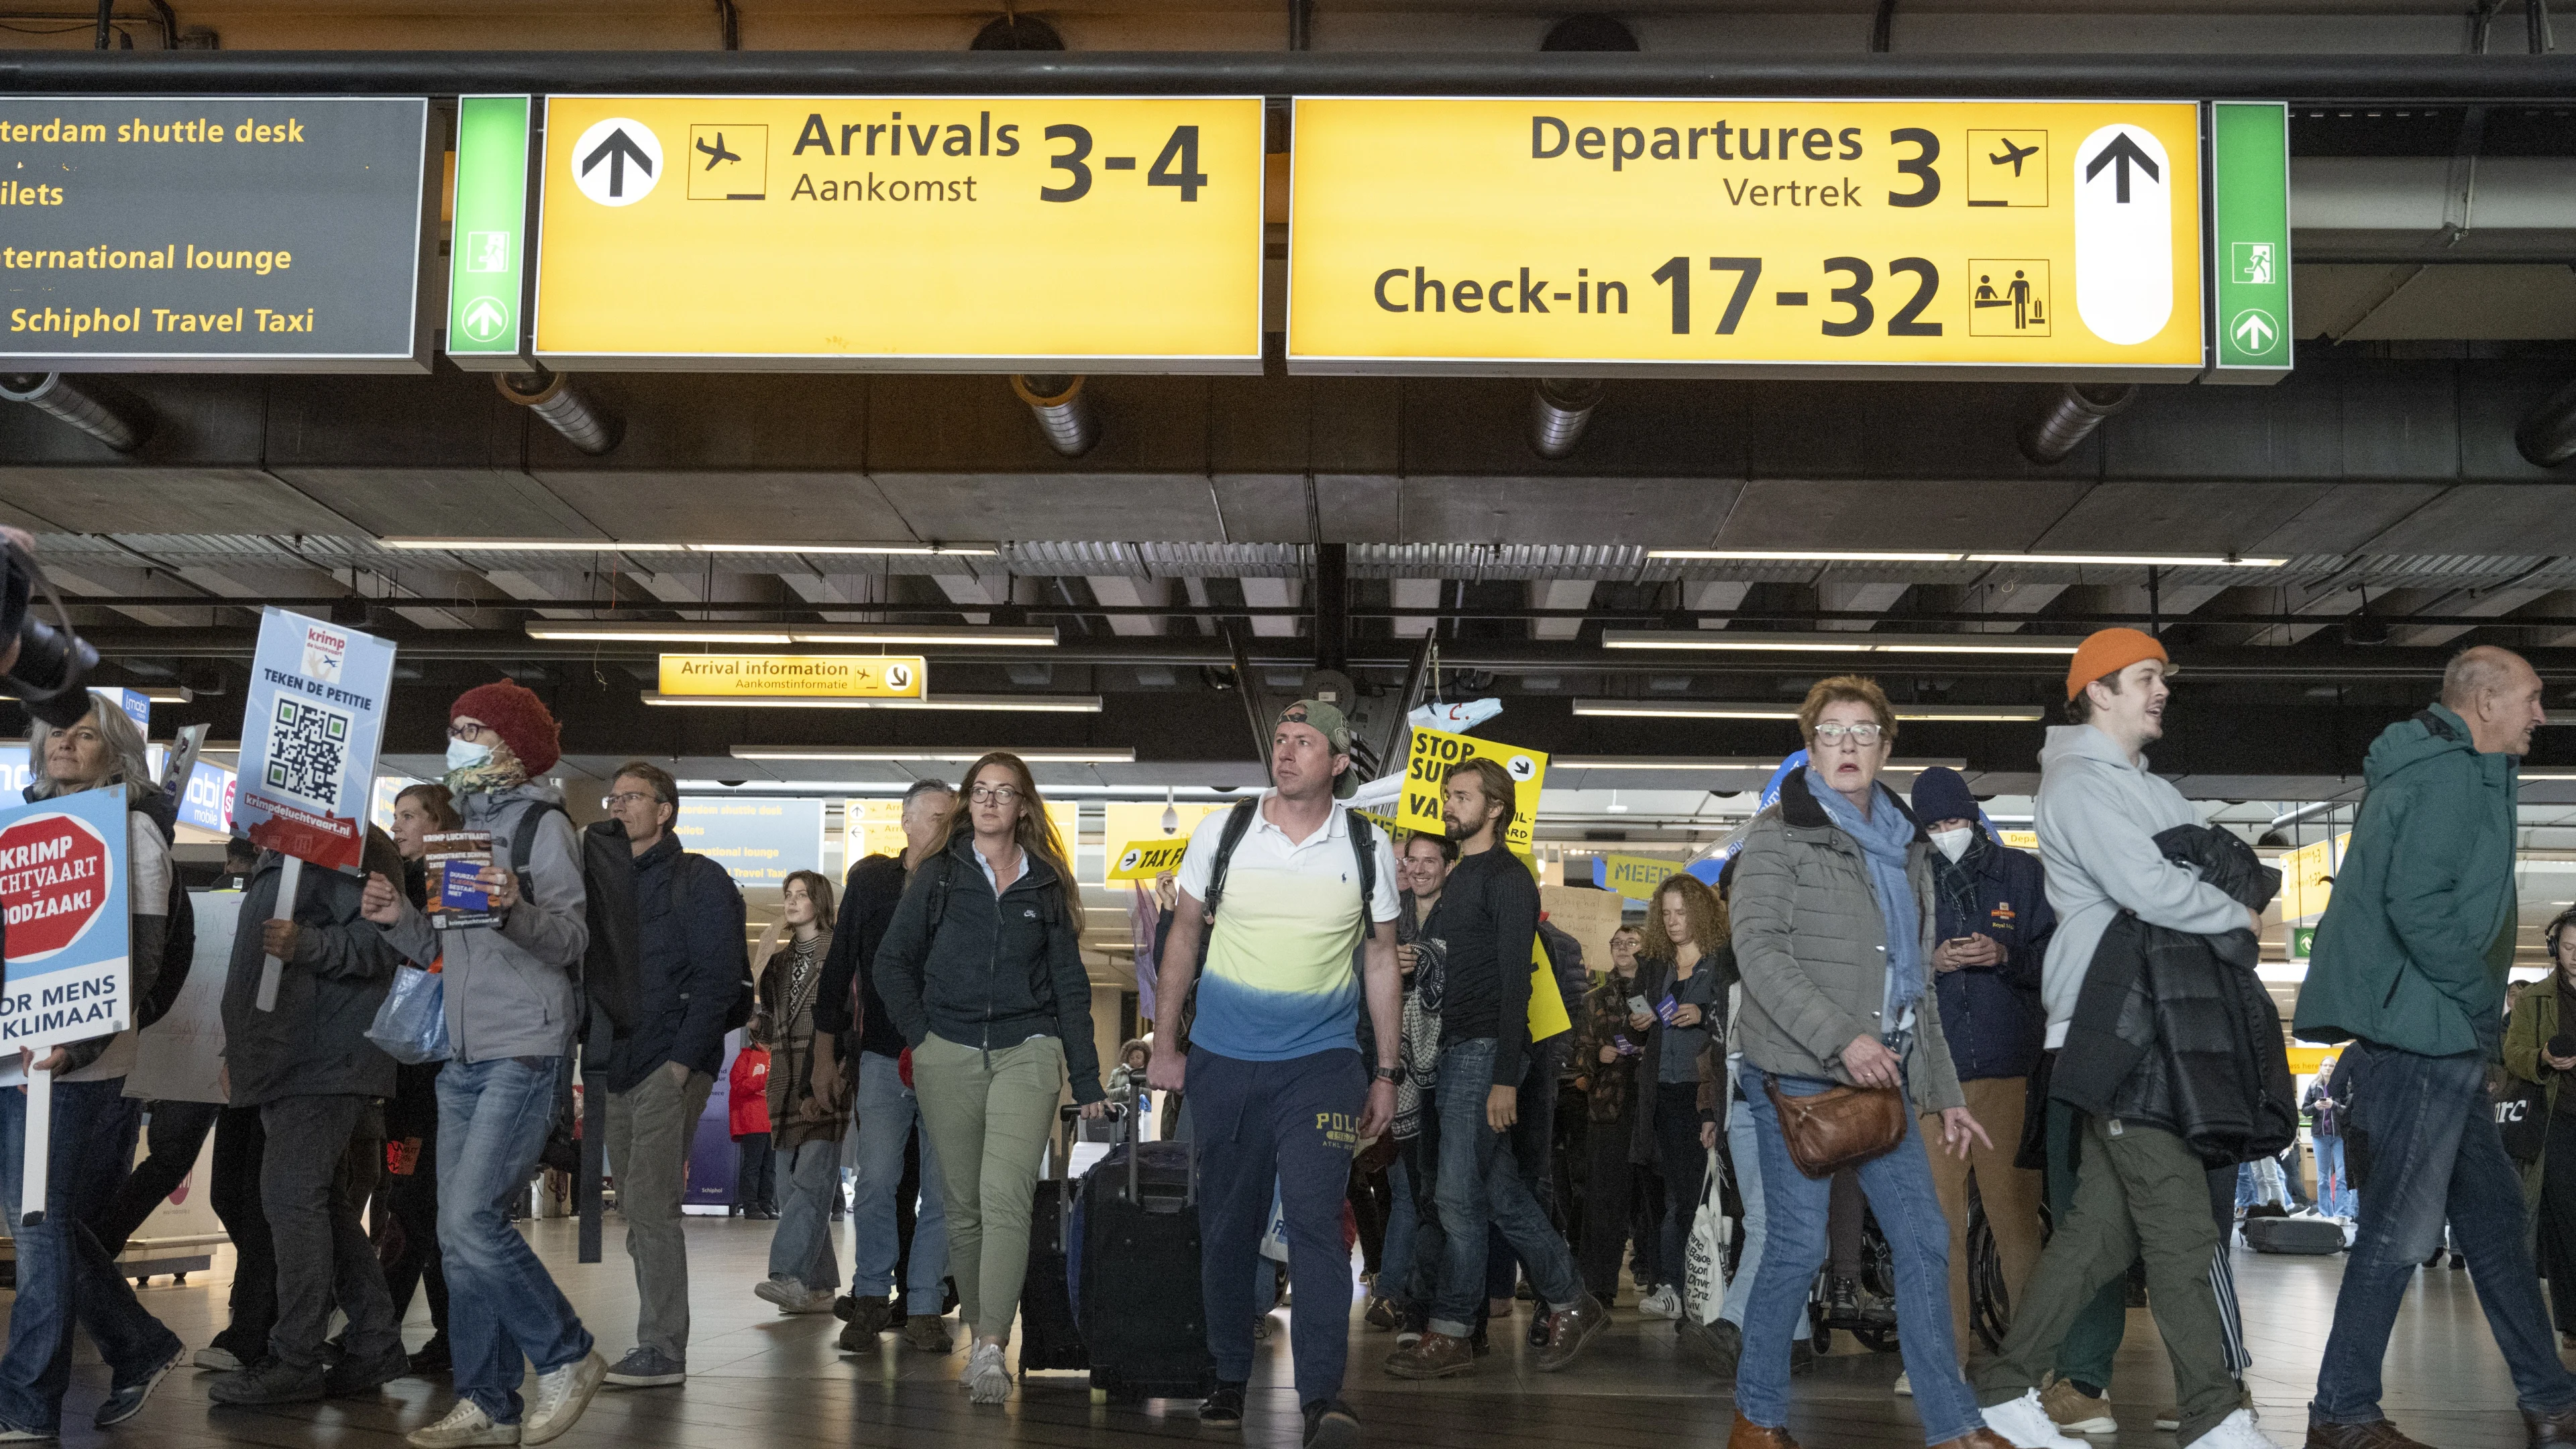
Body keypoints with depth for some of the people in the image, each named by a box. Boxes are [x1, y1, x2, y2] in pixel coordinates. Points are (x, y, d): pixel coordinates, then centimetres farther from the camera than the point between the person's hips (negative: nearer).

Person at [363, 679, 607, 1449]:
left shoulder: (544, 824, -5)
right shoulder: (465, 827, 18)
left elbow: (570, 940, -13)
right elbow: (444, 948, 20)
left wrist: (514, 909, -31)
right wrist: (398, 917, 1)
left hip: (525, 1048, -8)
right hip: (465, 1054, 8)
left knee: (472, 1219, -16)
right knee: (459, 1233, 6)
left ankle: (567, 1358, 1)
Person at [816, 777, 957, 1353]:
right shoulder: (870, 879, 7)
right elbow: (841, 962, 10)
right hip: (883, 1056, 0)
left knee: (942, 1187, 0)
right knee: (876, 1181, -5)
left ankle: (925, 1307, 8)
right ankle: (871, 1299, 8)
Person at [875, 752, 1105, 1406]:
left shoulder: (1047, 885, 9)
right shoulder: (938, 875, 8)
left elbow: (1070, 984, 10)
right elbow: (893, 961, 11)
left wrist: (1087, 1079, 5)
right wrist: (921, 1034, -1)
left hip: (1026, 1054, -1)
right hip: (948, 1058, 1)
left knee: (1005, 1195, -16)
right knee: (963, 1204, 5)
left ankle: (991, 1348, -23)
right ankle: (978, 1333, 17)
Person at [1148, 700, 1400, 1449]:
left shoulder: (1368, 848, 1)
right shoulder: (1222, 832, 1)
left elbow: (1381, 961, 9)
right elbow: (1184, 935, 10)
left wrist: (1385, 1073, 7)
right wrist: (1166, 1044, 7)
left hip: (1321, 1062, -1)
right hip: (1223, 1063, 2)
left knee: (1315, 1218, -14)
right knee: (1227, 1224, 9)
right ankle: (1229, 1379, 25)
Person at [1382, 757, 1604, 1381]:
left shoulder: (1508, 878, -8)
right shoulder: (1460, 878, 20)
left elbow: (1514, 980, -15)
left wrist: (1504, 1078, -20)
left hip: (1484, 1050, -9)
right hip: (1450, 1050, 9)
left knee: (1458, 1194, -6)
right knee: (1501, 1190, 10)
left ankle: (1451, 1335, 1)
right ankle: (1570, 1302, 19)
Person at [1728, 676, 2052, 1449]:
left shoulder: (1905, 847, 17)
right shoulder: (1779, 836, -3)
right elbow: (1759, 952, -14)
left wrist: (1944, 1091, 17)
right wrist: (1840, 1037, -23)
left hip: (1882, 1076, 7)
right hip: (1798, 1074, -7)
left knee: (1923, 1238, 5)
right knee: (1799, 1245, -5)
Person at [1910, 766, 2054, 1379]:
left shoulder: (2023, 874, 10)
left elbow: (2053, 957, 8)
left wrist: (2006, 957, -9)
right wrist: (1932, 964, -6)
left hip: (2010, 1068, -1)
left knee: (2015, 1210, -4)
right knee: (1938, 1216, -1)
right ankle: (1946, 1352, 6)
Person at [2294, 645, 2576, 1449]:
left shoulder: (2444, 769, 19)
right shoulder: (2452, 777, -13)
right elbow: (2418, 906, -24)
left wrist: (2478, 1007, 15)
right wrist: (2483, 1000, -13)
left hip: (2436, 1039, 11)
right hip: (2424, 1032, -11)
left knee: (2492, 1211, 15)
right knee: (2401, 1229, -6)